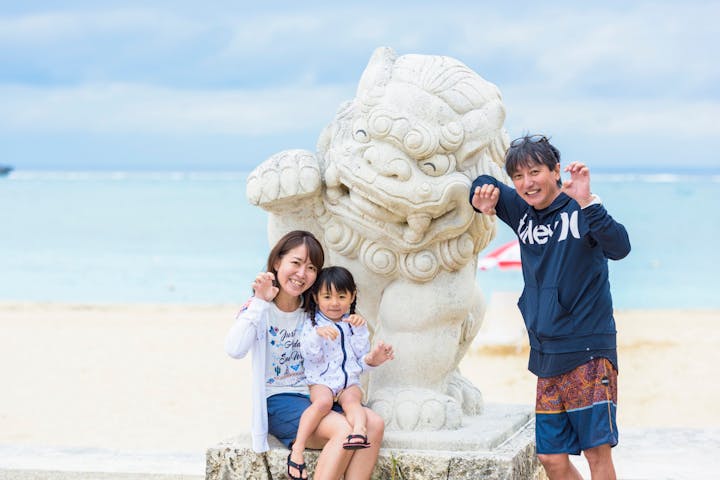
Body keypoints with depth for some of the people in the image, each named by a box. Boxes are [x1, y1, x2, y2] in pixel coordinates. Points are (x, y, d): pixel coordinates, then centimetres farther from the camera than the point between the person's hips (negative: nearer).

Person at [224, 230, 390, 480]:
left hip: (314, 397, 6)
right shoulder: (259, 309, -4)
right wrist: (260, 302, -21)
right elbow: (235, 349, -24)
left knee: (374, 424, -22)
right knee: (344, 430, -30)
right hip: (277, 403, -6)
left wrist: (367, 360, -1)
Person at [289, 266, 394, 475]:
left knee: (352, 400, -31)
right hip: (321, 381, -2)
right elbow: (311, 355, -8)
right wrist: (318, 333, -24)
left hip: (350, 382, 2)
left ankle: (359, 431, -59)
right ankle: (298, 446, -38)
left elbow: (362, 359, 12)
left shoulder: (355, 324, 16)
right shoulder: (312, 324, 6)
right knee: (323, 401, -33)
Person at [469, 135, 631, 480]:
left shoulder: (578, 209, -10)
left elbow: (619, 248, -26)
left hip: (588, 351, -6)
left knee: (597, 450, -7)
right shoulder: (521, 210, 9)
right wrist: (483, 198, 1)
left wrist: (587, 203, -39)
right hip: (545, 355, 6)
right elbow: (483, 183, 25)